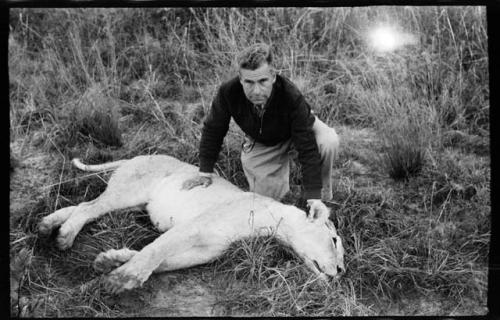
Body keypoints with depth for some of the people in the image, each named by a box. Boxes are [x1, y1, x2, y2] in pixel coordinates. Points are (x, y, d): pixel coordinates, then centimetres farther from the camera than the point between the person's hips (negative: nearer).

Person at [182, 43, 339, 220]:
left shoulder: (291, 97, -40)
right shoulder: (228, 92, -33)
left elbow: (307, 148, -38)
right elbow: (213, 129, -14)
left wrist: (314, 198, -42)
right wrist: (205, 172, -12)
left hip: (297, 130, -2)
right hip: (260, 144, 2)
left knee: (328, 142, -33)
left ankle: (323, 196, -5)